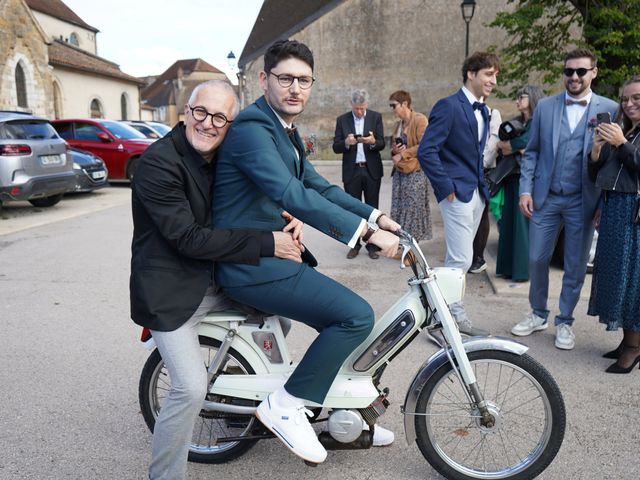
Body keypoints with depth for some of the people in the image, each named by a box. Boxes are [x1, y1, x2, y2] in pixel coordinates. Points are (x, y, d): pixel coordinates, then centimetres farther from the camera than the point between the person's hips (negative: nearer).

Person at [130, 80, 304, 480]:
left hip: (214, 280, 8)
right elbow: (188, 237, -25)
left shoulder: (223, 158, 6)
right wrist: (267, 244, -24)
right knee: (191, 388, -15)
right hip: (170, 291, -8)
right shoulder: (159, 162, -19)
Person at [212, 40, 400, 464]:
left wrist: (374, 215, 2)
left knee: (349, 316, 12)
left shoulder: (285, 130, 15)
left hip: (272, 254, 10)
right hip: (252, 266, -10)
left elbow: (318, 186, 15)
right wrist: (364, 231, -34)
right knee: (357, 316, -16)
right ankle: (285, 405, -1)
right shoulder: (252, 129, -18)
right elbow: (291, 194, -31)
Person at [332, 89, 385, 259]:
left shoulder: (376, 117, 2)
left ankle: (372, 245, 13)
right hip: (351, 171, 1)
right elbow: (336, 147, -1)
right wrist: (346, 142, -22)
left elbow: (382, 144, -4)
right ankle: (354, 245, 17)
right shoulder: (342, 120, 2)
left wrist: (373, 141, -27)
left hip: (372, 170, 0)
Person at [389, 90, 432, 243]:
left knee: (412, 209, -4)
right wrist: (394, 151, 4)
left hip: (415, 172, -8)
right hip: (399, 171, 8)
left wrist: (402, 154, -14)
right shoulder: (399, 124, 15)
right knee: (399, 209, 7)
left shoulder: (420, 119, -8)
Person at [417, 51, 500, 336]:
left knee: (459, 258, 13)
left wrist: (483, 185, 11)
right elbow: (426, 151, -18)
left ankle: (448, 314, 23)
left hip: (477, 193, 8)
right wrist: (447, 188, -17)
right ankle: (454, 315, 6)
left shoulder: (483, 111, 15)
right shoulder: (449, 106, -11)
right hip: (457, 193, -8)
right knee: (461, 259, -9)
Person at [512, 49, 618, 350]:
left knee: (576, 266, 8)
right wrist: (525, 189, -2)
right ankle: (538, 315, 28)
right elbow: (532, 152, 7)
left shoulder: (609, 109, -1)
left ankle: (565, 322, 25)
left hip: (582, 201, -1)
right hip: (545, 198, 2)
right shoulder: (545, 106, 4)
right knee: (537, 259, 7)